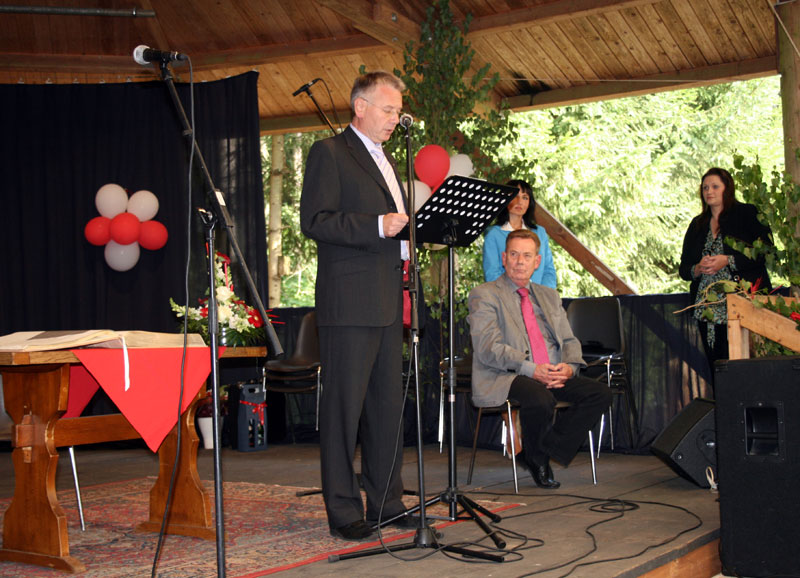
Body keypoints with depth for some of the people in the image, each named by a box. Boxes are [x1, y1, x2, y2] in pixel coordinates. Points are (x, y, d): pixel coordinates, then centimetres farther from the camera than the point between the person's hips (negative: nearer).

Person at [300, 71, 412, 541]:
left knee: (388, 403, 10)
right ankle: (344, 510, 3)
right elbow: (315, 220, -14)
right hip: (349, 303, -8)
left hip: (388, 303, 8)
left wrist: (406, 231, 11)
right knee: (345, 405, -4)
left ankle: (387, 502, 18)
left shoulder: (386, 160, 23)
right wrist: (377, 225, -21)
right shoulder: (329, 153, -3)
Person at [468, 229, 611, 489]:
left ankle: (545, 450, -9)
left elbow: (569, 341, 19)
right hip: (505, 379, -6)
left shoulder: (549, 296, 24)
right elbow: (488, 348, -10)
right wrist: (531, 369, -22)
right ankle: (535, 457, -7)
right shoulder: (484, 295, 3)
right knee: (541, 399, -37)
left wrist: (568, 366, -6)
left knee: (601, 394, -17)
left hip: (554, 376, 6)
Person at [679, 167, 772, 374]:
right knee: (716, 369, 2)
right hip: (707, 308, 5)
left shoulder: (747, 214, 3)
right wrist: (699, 269, -6)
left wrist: (728, 261, -14)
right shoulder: (697, 225, 18)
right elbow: (684, 269, 17)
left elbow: (764, 254, -6)